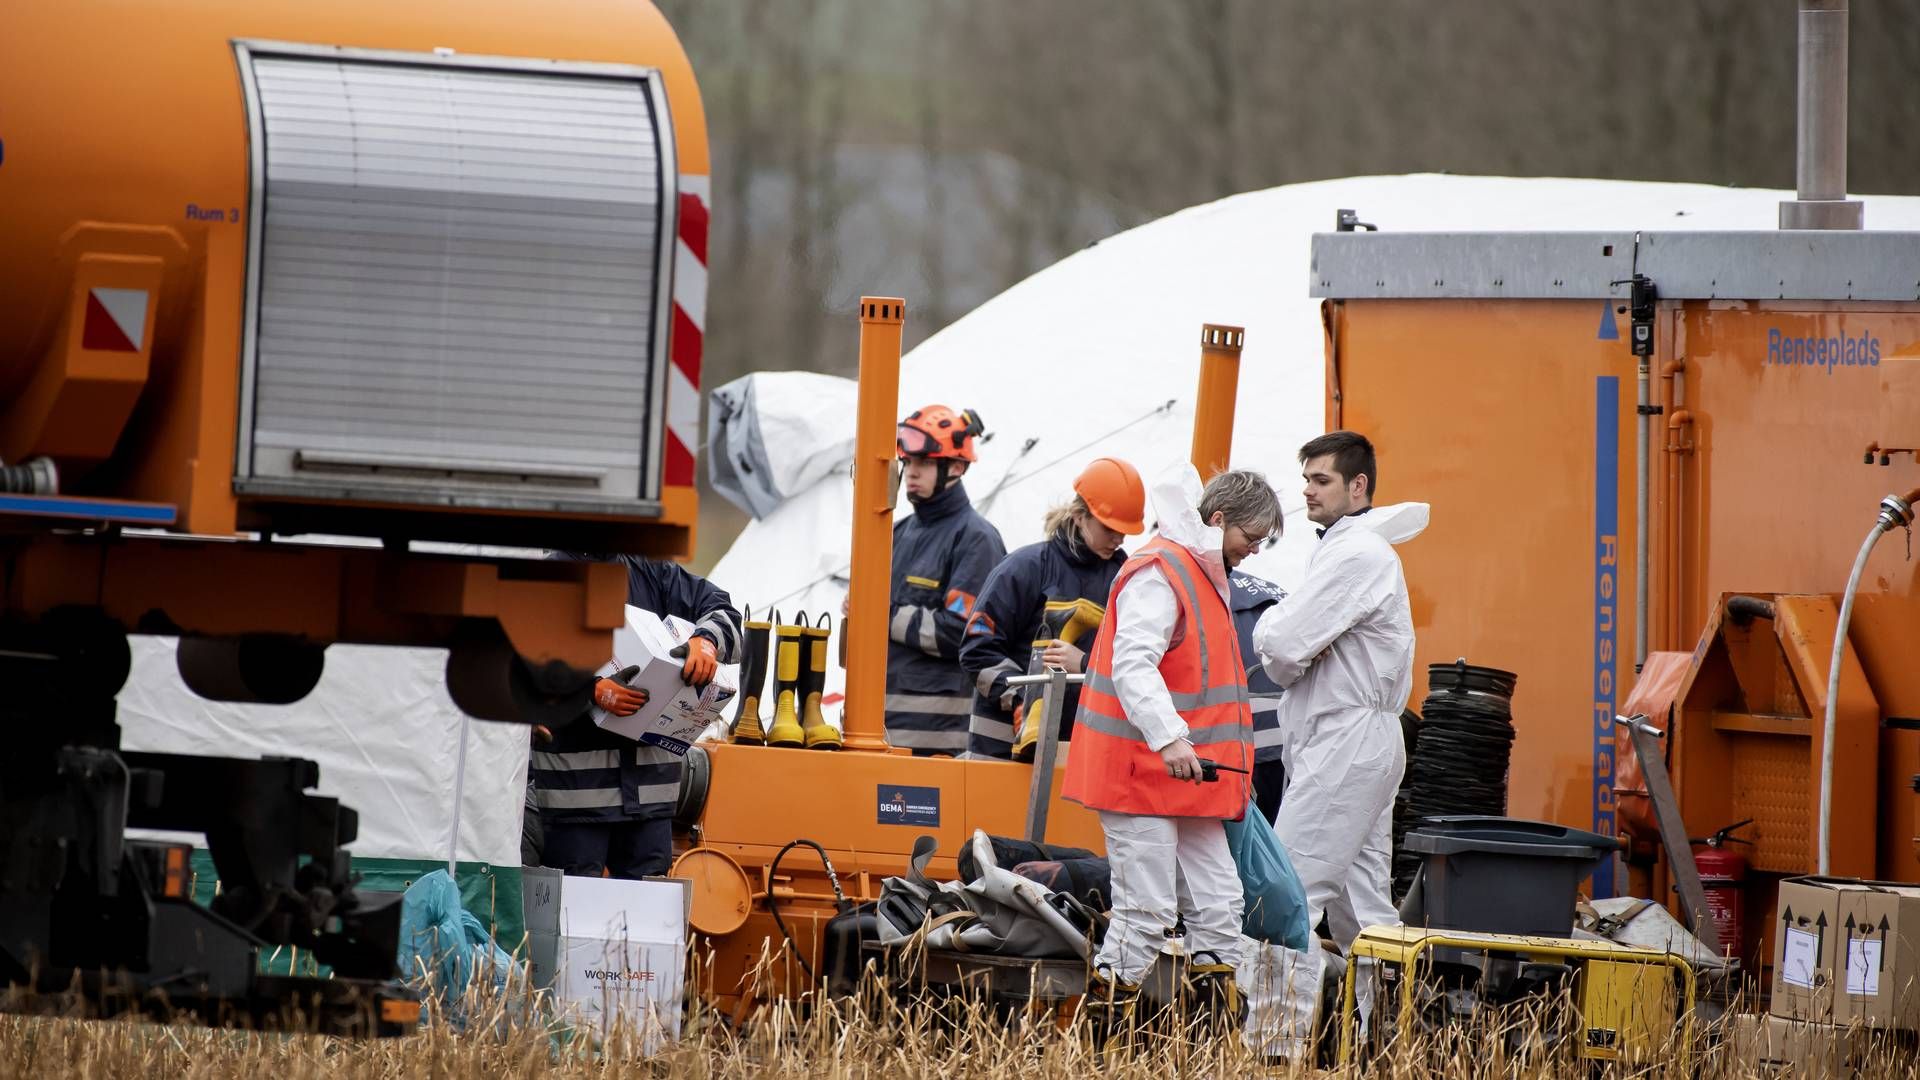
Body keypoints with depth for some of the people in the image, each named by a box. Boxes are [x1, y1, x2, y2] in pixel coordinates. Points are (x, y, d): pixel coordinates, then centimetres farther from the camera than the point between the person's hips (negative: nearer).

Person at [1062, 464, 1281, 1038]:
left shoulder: (1203, 576, 19)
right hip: (1139, 775, -10)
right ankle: (1103, 1030, -5)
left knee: (1217, 903, 8)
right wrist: (1169, 737, -39)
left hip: (1186, 777, 10)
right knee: (1148, 910, -10)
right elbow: (1132, 664, -27)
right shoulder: (1158, 575, -14)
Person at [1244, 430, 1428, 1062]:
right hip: (1363, 743, 11)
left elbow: (1282, 648, -19)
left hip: (1346, 743, -11)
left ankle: (1279, 1044, -16)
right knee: (1361, 904, 11)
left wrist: (1270, 626, 1)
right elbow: (1286, 659, 22)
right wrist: (1286, 651, 2)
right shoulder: (1346, 548, 20)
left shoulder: (1357, 555, -14)